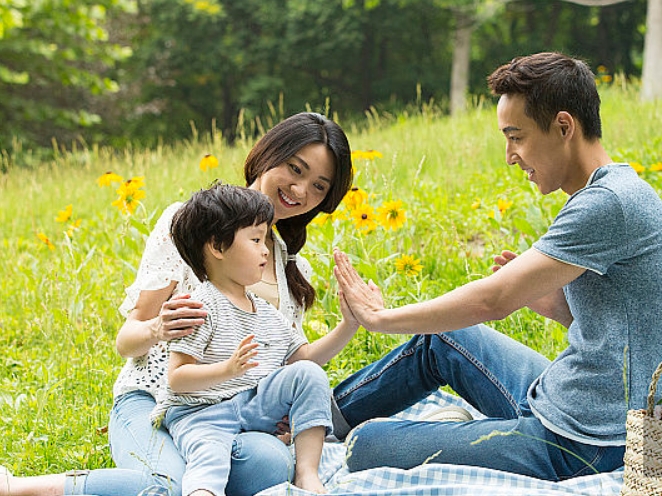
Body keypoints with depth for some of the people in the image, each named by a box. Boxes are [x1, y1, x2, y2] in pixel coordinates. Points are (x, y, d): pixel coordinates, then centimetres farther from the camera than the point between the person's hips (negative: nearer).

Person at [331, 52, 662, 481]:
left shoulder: (608, 203, -22)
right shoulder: (614, 192, 10)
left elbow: (494, 300, -23)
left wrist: (380, 318, -11)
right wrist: (555, 304, 2)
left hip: (576, 446, -10)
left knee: (367, 446, -10)